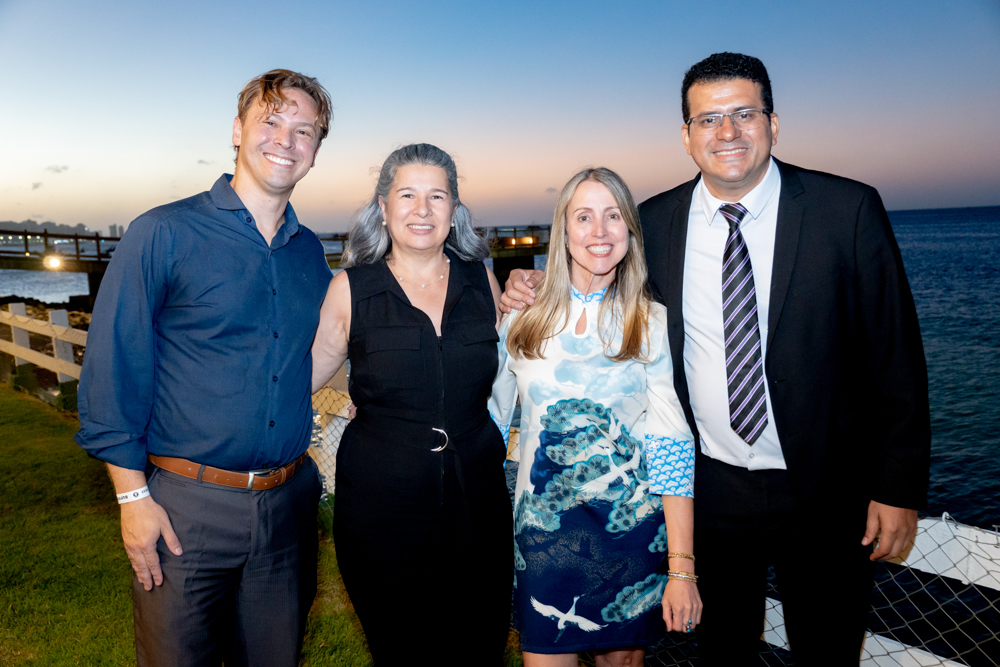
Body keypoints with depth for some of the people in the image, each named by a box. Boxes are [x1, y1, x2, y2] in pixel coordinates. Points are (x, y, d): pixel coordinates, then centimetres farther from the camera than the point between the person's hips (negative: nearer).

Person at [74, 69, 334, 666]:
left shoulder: (311, 253, 8)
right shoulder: (162, 234, -8)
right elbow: (112, 372, -8)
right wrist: (134, 496, -10)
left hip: (289, 502, 5)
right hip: (187, 504, -4)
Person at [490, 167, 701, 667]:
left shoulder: (653, 324, -4)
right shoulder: (522, 318, 0)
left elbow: (672, 447, -8)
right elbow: (491, 420, 8)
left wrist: (682, 568, -11)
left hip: (635, 530, 0)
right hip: (543, 531, 1)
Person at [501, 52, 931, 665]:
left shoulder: (849, 209, -9)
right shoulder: (655, 222, -3)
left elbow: (894, 356, -6)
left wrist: (899, 489, -7)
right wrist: (536, 289, -8)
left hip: (824, 494, -1)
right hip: (712, 490, 2)